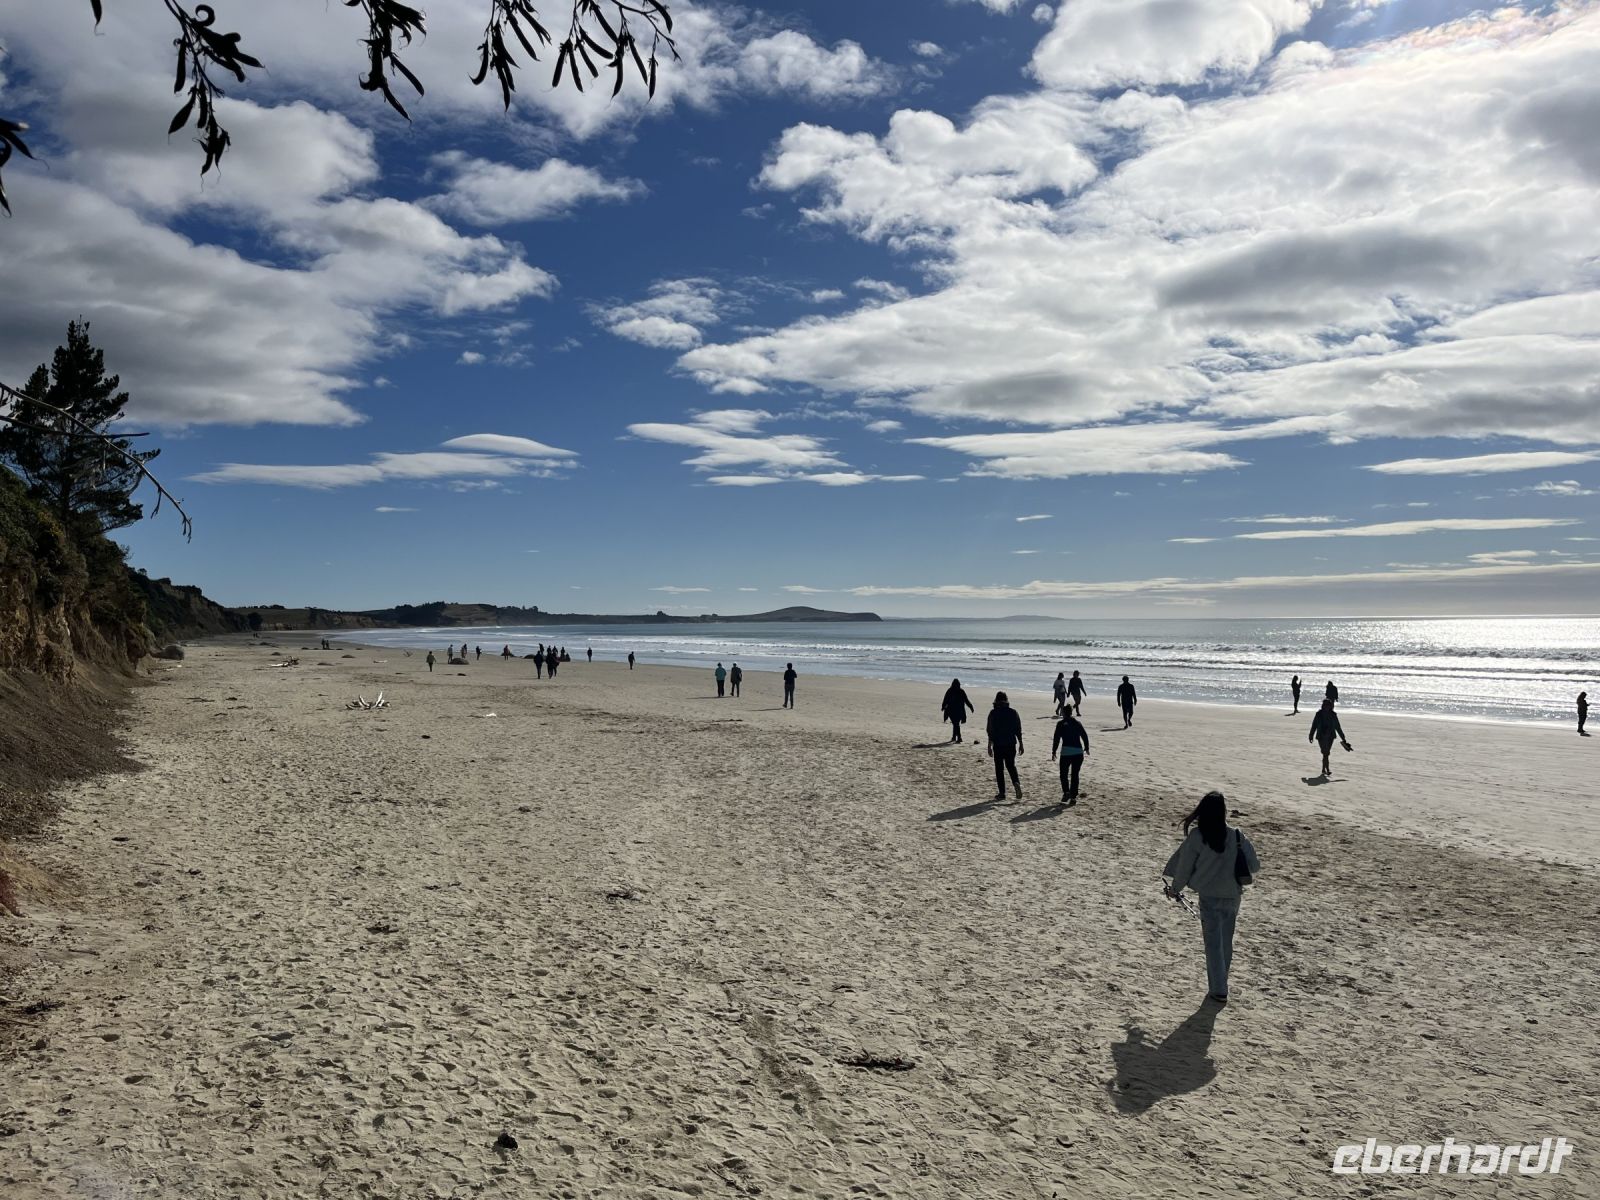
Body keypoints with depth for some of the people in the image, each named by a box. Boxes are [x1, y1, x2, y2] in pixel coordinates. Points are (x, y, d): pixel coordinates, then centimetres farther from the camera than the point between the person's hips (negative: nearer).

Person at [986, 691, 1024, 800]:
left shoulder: (993, 713, -7)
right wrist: (1020, 743, 12)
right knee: (1011, 766, 18)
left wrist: (989, 746, -3)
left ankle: (1001, 793, 5)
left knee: (999, 769, 6)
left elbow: (990, 731, -7)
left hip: (998, 744, -3)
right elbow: (1018, 730, 3)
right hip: (1011, 744, 3)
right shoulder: (1013, 712, 1)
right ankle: (1016, 783, -9)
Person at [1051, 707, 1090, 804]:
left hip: (1066, 752, -3)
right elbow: (1085, 736, 12)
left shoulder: (1061, 724, 1)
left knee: (1064, 774, 9)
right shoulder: (1078, 723, 11)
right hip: (1079, 752, 3)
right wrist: (1086, 748, 24)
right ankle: (1073, 797, 10)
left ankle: (1066, 792, -10)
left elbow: (1056, 739, -3)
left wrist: (1053, 752, 3)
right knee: (1075, 775, 11)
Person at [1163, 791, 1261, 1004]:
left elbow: (1184, 866, -4)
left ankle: (1218, 990, 7)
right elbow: (1254, 867, -4)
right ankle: (1220, 984, 31)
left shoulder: (1196, 837, -13)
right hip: (1233, 896, 3)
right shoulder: (1237, 836, -8)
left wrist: (1175, 888, 12)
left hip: (1209, 897, -3)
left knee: (1213, 944, 7)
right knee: (1226, 942, 18)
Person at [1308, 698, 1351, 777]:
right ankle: (1327, 769, -13)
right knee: (1325, 753, -10)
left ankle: (1323, 769, 20)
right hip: (1321, 736, -2)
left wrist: (1343, 739, 10)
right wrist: (1311, 735, 12)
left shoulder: (1333, 715, 2)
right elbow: (1314, 725, 7)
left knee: (1326, 753, 6)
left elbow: (1338, 727, 8)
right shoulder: (1319, 714, -2)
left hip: (1330, 737, 2)